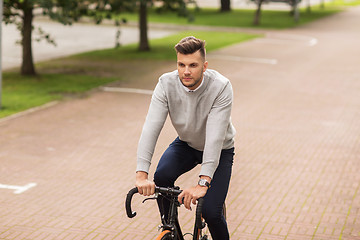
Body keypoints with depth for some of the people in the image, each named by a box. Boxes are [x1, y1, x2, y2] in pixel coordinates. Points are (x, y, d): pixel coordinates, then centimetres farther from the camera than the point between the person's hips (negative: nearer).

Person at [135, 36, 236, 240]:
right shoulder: (167, 83, -23)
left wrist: (202, 183, -46)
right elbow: (151, 127, -30)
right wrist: (142, 174, -41)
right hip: (186, 144, 3)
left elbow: (215, 137, -38)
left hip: (220, 150, -3)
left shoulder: (221, 87, -31)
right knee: (162, 176, -26)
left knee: (210, 211, -17)